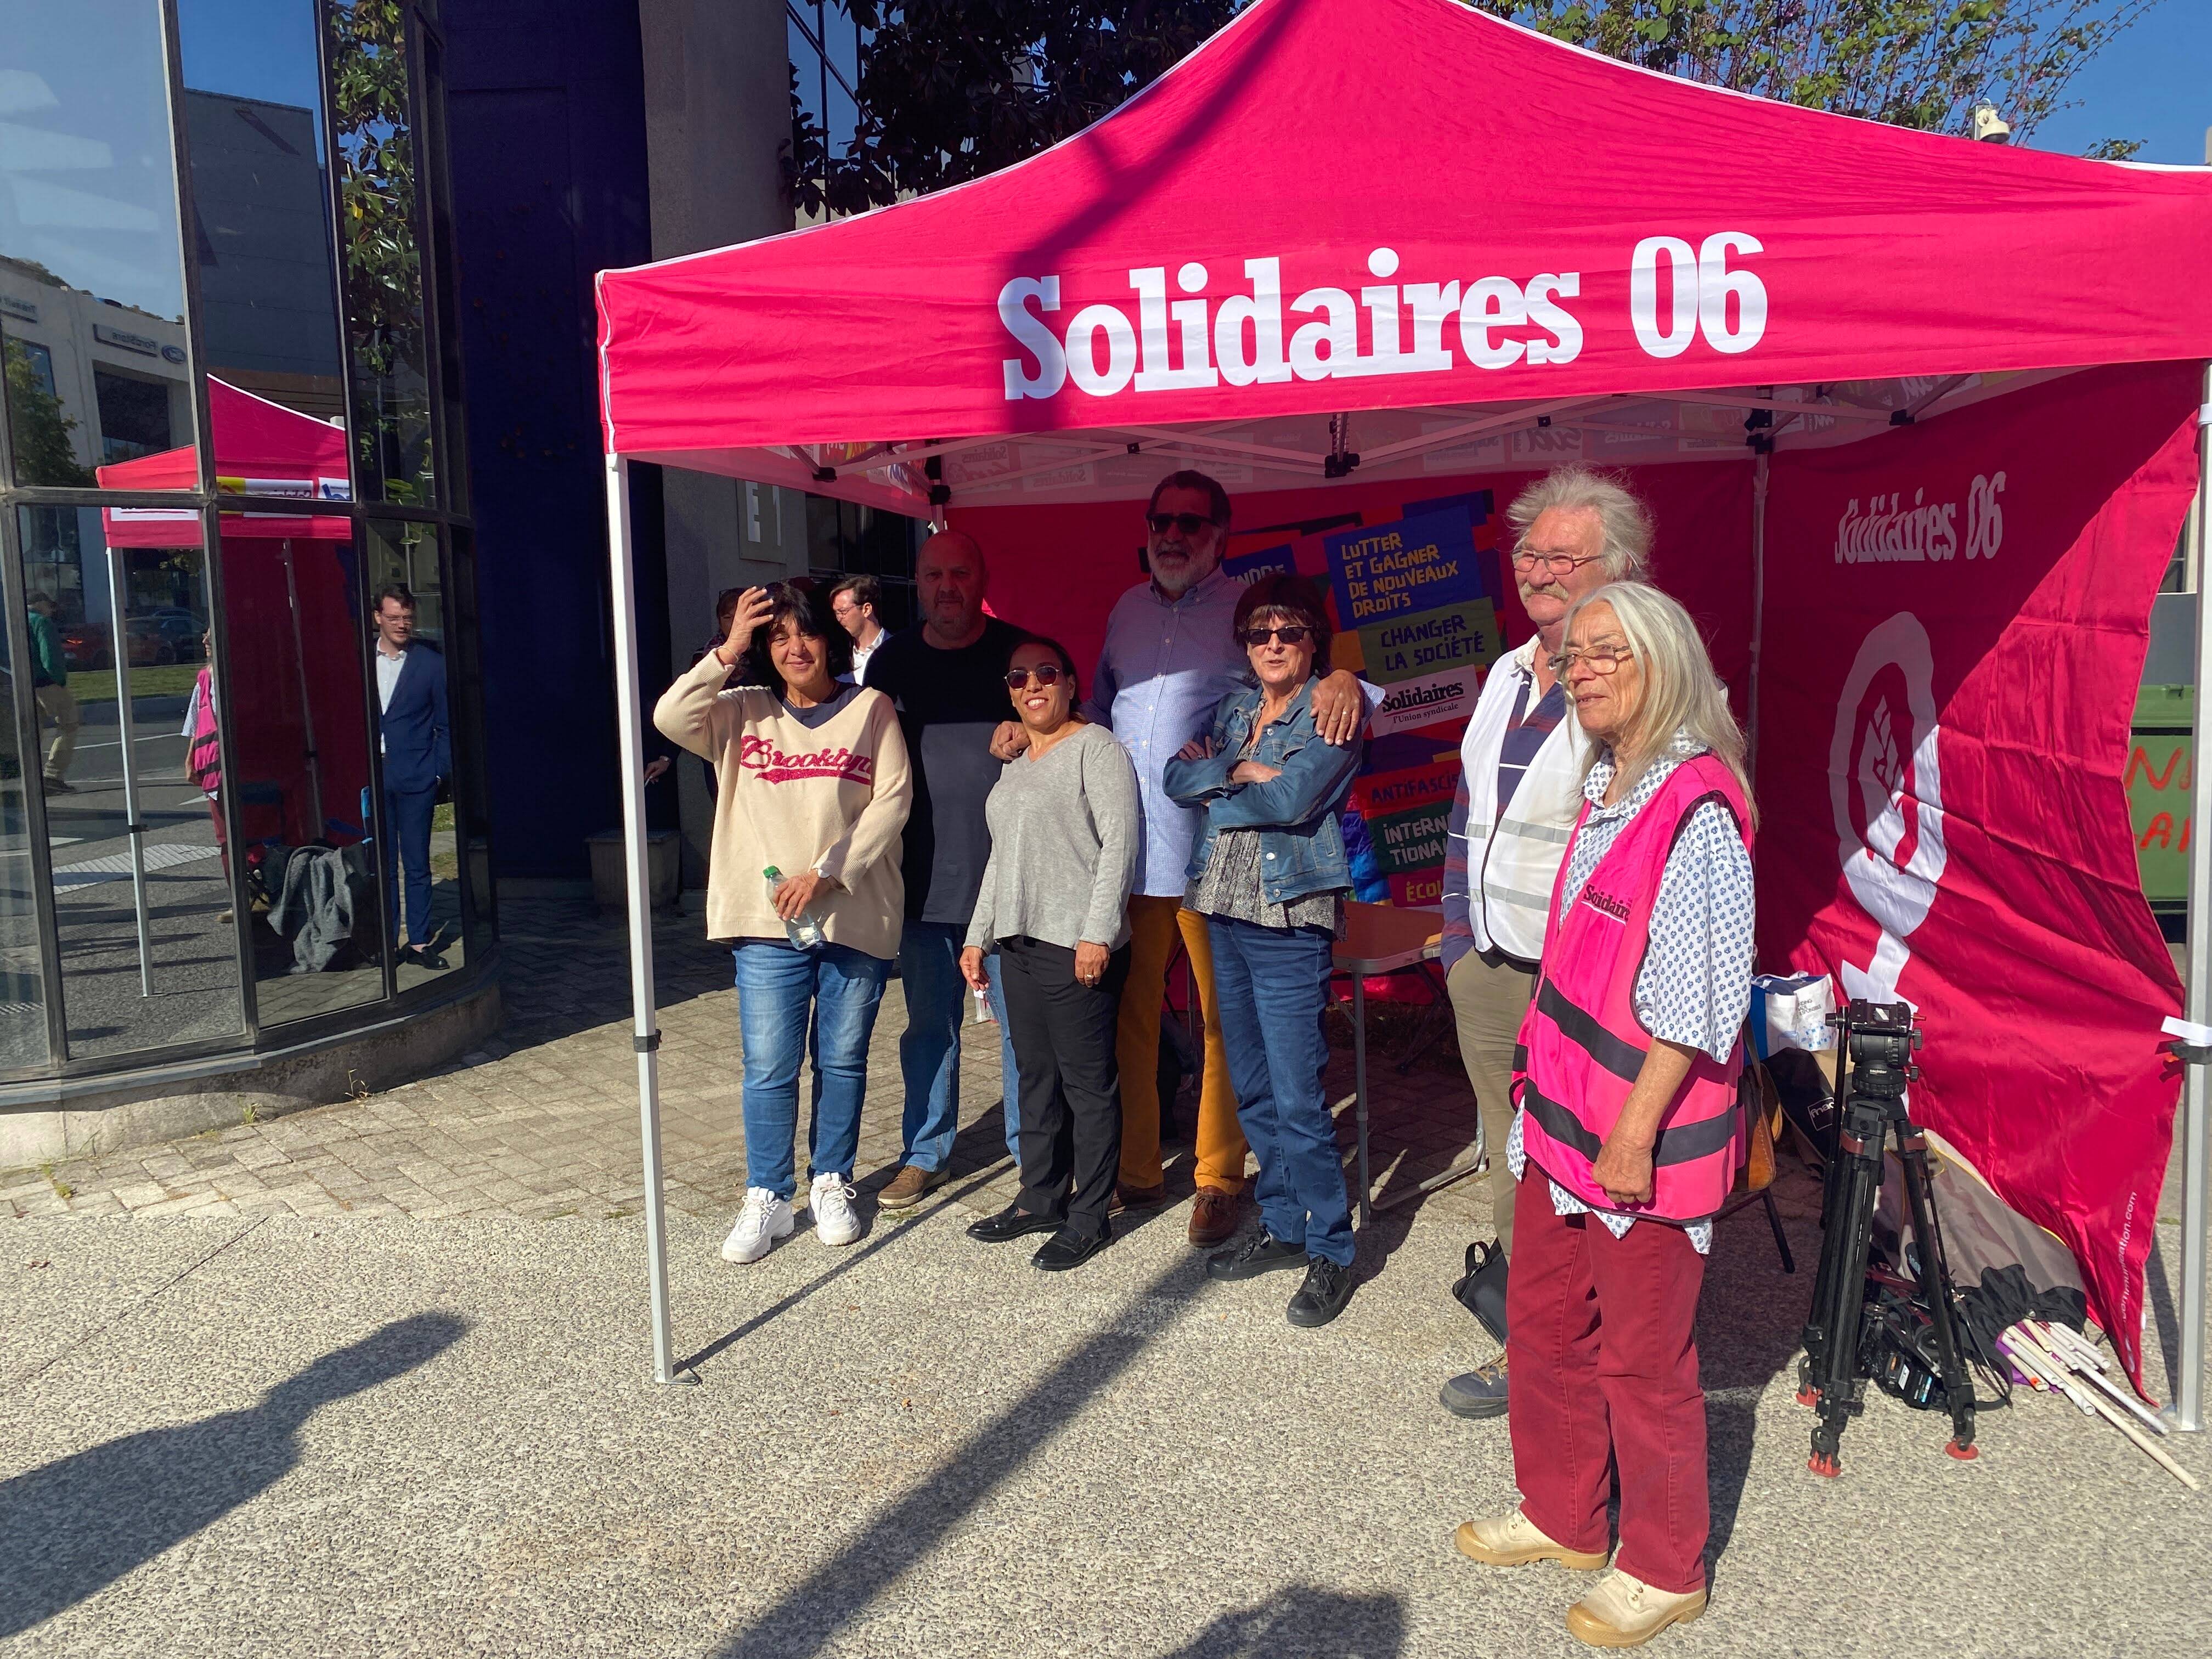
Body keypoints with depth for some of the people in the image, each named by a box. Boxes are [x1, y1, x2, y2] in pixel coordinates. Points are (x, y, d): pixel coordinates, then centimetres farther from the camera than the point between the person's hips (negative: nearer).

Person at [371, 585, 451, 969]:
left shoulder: (430, 661, 2)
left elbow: (445, 724, 5)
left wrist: (441, 772, -2)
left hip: (415, 777, -2)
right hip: (371, 775, 2)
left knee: (417, 864, 4)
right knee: (381, 866, 6)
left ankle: (420, 941, 12)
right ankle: (388, 943, 13)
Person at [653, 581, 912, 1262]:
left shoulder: (871, 710, 2)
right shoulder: (743, 713, 8)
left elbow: (893, 800, -5)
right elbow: (670, 718, -8)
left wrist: (826, 873, -12)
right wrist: (728, 651, -10)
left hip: (855, 917, 0)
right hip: (767, 923, 1)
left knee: (843, 1061, 10)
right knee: (768, 1069, 1)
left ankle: (832, 1183, 27)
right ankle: (767, 1199, 15)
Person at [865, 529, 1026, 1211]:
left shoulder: (1017, 652, 0)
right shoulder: (893, 661, 9)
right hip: (924, 880, 3)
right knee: (929, 1026, 12)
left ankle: (1031, 1151, 19)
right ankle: (925, 1154, 26)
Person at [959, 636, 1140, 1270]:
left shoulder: (1095, 748, -5)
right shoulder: (1014, 766, 20)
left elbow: (1120, 842, -13)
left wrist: (1098, 932, -19)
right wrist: (978, 935, 20)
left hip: (1077, 944, -8)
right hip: (1019, 941, 8)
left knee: (1086, 1080, -1)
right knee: (1036, 1075, 14)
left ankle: (1089, 1215, 7)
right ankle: (1041, 1198, 25)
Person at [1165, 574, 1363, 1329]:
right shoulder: (1235, 709, 15)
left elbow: (1292, 799, -18)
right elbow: (1177, 776, 3)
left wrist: (1215, 785, -5)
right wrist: (1240, 770, -13)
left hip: (1290, 919, -7)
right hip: (1225, 912, 7)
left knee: (1297, 1098, -7)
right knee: (1251, 1091, 13)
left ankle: (1330, 1251, 7)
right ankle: (1283, 1227, 27)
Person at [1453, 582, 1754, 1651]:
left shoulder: (1698, 806, -18)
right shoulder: (1605, 790, 10)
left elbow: (1696, 994, -21)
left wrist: (1636, 1128, -20)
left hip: (1644, 1132, -9)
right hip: (1563, 1115, 9)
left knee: (1642, 1356, 6)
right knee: (1543, 1321, 19)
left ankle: (1665, 1571, 26)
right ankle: (1564, 1516, 38)